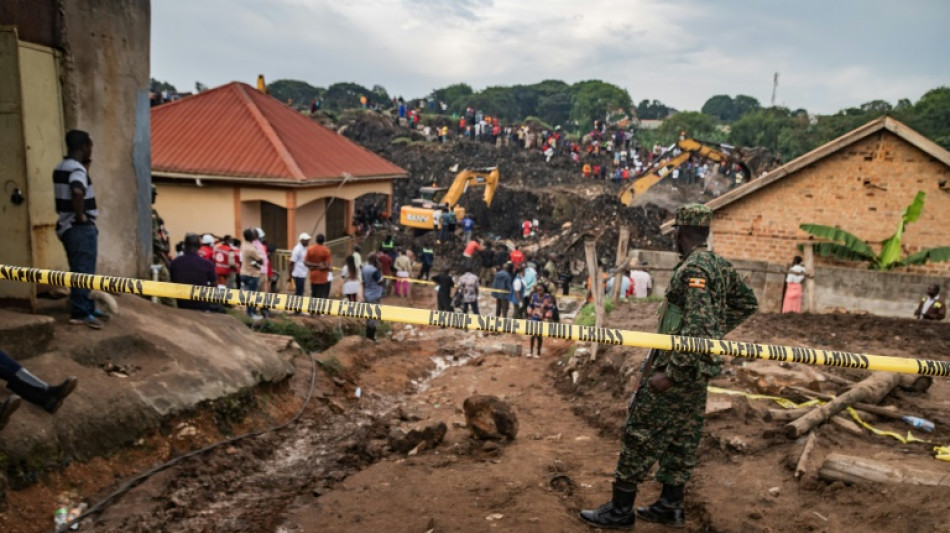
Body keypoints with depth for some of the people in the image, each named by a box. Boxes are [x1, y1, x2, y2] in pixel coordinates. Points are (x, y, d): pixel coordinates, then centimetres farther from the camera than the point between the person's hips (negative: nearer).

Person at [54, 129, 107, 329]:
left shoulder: (61, 168, 13)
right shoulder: (77, 169, -18)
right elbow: (78, 192, -38)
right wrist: (81, 215, -25)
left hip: (67, 226, 10)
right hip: (80, 228, -10)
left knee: (80, 270, 16)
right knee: (83, 271, -4)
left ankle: (87, 307, 25)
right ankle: (80, 313, 0)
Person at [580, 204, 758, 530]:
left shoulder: (693, 269, -20)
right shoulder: (721, 266, 8)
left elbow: (697, 328, -28)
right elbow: (747, 303, 21)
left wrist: (670, 373, -26)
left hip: (678, 367, -9)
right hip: (698, 369, 9)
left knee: (640, 433, -1)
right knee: (681, 437, 15)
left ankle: (621, 510, 7)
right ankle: (670, 506, 25)